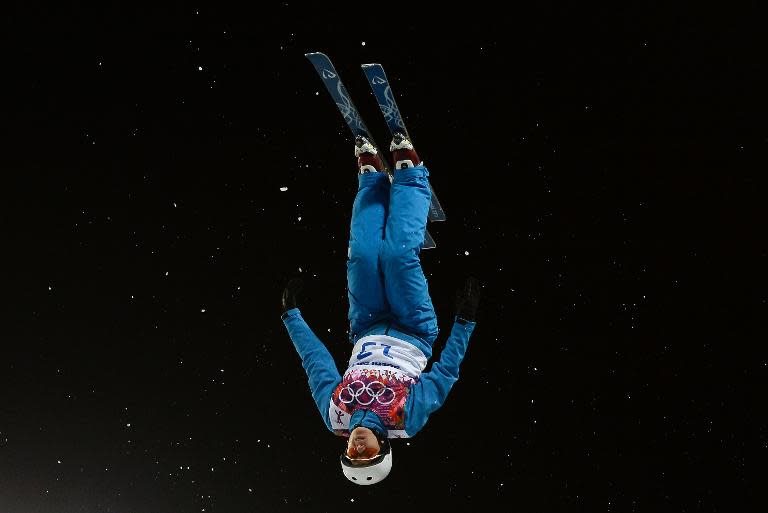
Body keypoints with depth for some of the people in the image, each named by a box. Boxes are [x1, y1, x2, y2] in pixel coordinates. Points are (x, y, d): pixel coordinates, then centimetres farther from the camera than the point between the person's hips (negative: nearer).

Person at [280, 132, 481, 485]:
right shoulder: (408, 420, -31)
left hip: (368, 332, 1)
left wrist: (290, 311, -6)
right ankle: (406, 170, 7)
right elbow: (447, 371, -23)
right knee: (397, 253, -20)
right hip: (413, 335, -1)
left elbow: (314, 358, -14)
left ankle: (373, 172, 15)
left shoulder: (336, 416, -26)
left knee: (363, 255, -15)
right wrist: (465, 319, -24)